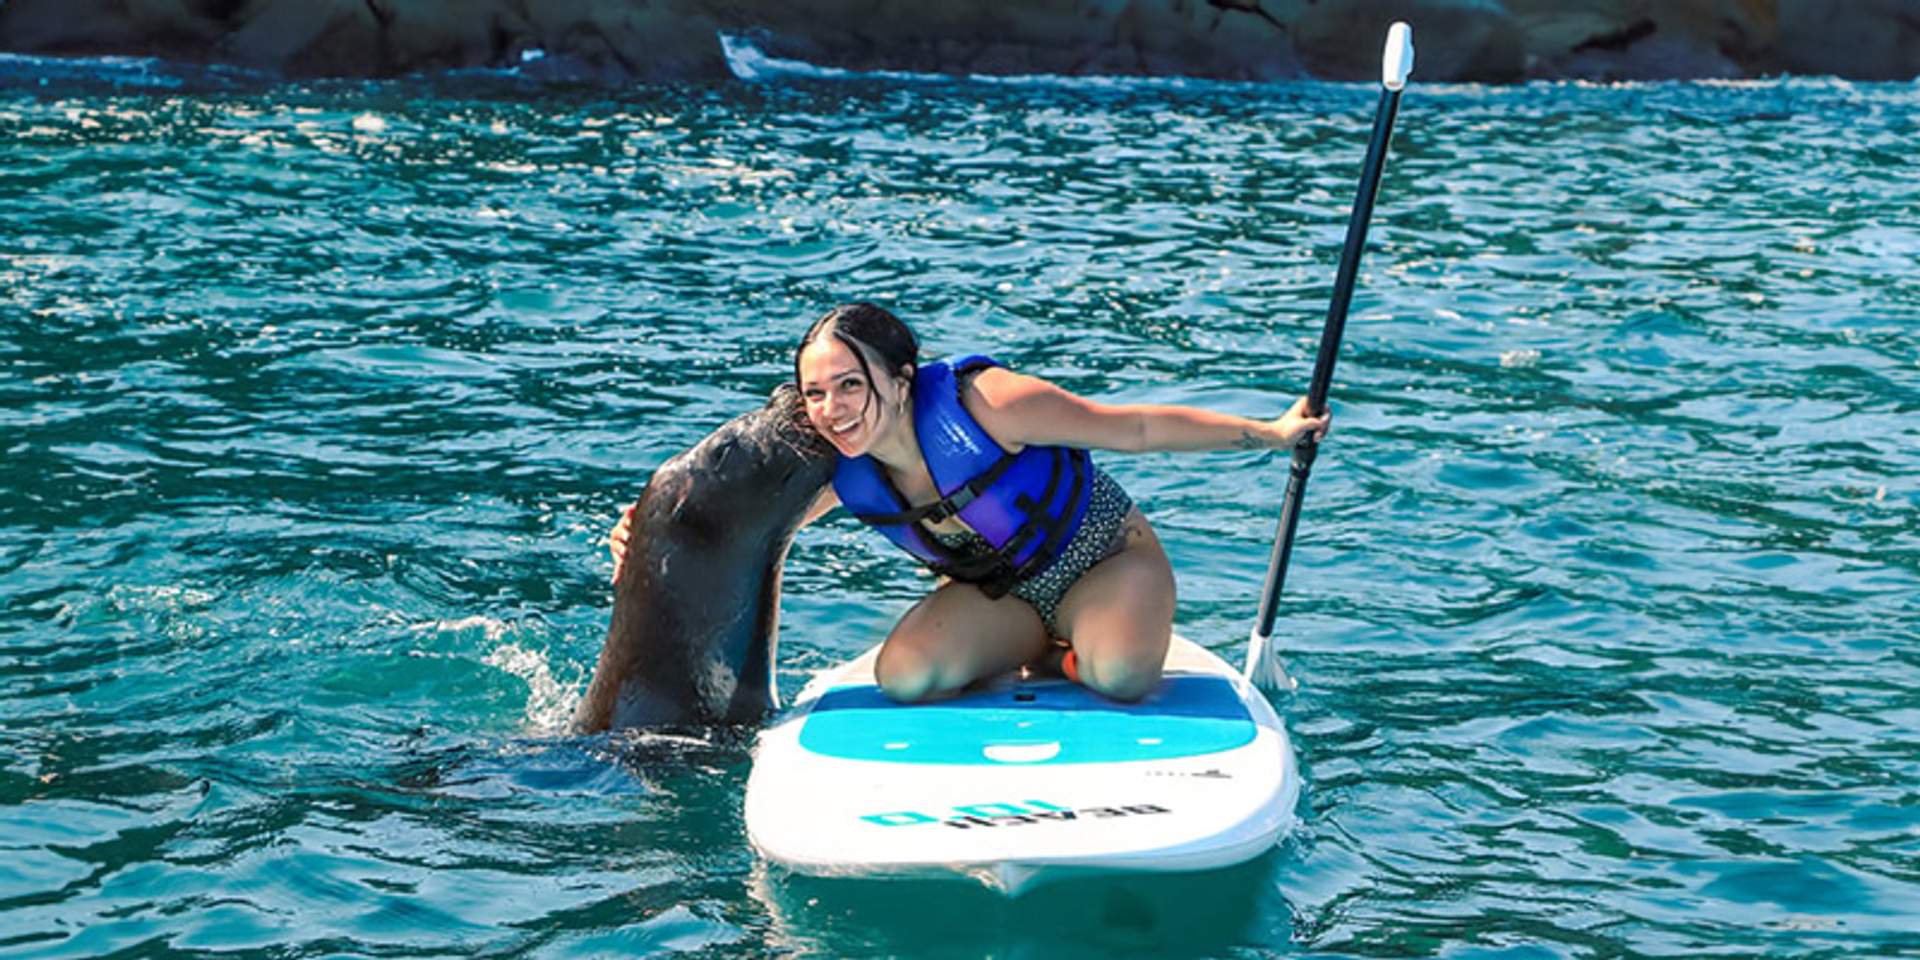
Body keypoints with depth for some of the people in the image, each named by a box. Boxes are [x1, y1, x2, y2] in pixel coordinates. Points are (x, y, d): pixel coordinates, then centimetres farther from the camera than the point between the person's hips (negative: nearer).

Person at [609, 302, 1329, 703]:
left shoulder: (979, 403, -32)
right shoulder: (833, 473, -16)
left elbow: (1134, 428, -22)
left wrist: (1270, 434, -15)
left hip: (1106, 559, -4)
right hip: (999, 592, 4)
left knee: (1120, 673, -37)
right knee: (903, 675, -26)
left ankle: (1078, 655, 0)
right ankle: (1043, 646, 2)